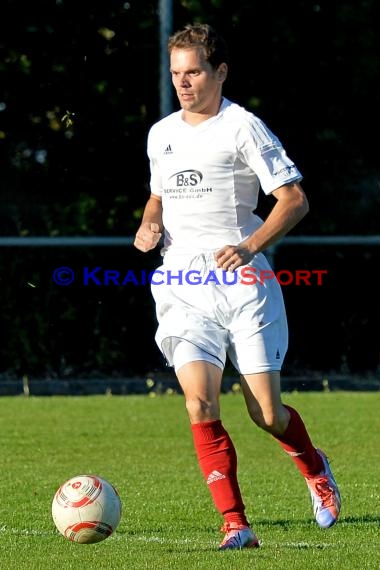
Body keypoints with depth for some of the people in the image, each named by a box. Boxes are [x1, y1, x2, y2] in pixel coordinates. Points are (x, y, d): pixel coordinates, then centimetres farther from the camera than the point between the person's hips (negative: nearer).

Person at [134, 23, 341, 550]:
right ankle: (235, 526, -10)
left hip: (242, 282, -4)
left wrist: (250, 247, -19)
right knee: (200, 406, -16)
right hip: (182, 286, 4)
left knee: (266, 413, -1)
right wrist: (150, 226, 8)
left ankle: (316, 470, 33)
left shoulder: (243, 127, -3)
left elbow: (294, 199, -6)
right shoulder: (160, 134, 15)